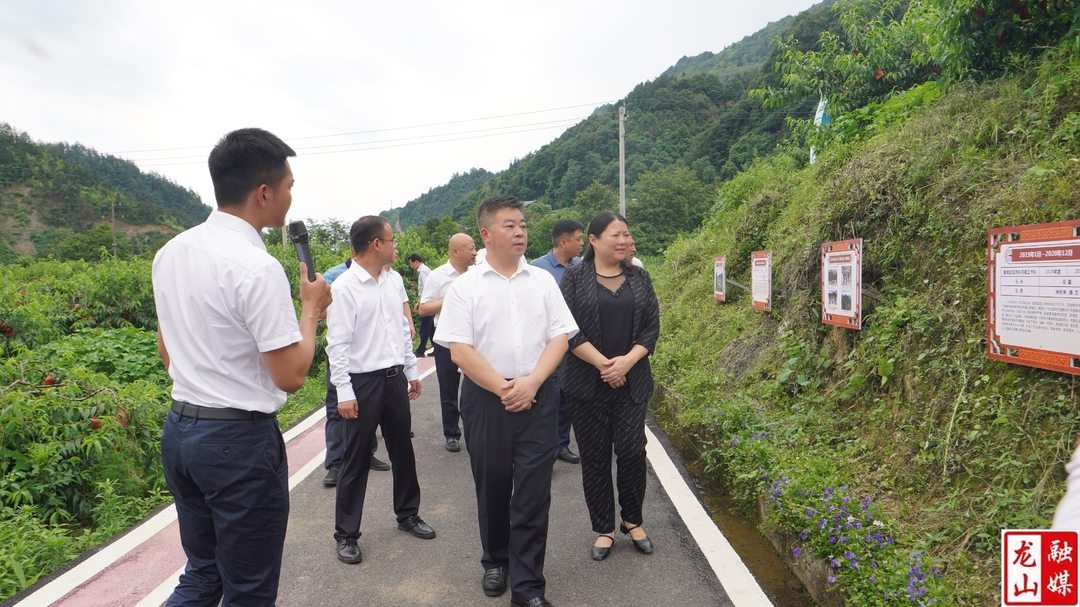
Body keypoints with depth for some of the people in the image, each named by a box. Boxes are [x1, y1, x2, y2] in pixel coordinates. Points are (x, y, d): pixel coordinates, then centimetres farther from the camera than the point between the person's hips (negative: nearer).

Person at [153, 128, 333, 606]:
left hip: (179, 429, 8)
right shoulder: (258, 268, -21)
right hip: (240, 441, -8)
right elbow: (291, 376, -18)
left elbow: (166, 350, 15)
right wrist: (312, 308, -5)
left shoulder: (169, 253, 5)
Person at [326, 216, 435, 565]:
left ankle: (408, 514, 38)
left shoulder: (393, 282, 8)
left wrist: (412, 371, 15)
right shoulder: (344, 287, -13)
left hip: (395, 379, 7)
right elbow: (337, 344, -15)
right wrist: (344, 392, -17)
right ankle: (346, 534, 23)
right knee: (356, 461, 5)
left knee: (403, 451, 18)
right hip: (363, 382, -6)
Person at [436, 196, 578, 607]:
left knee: (533, 491, 3)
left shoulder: (543, 281, 6)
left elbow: (560, 337, 2)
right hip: (485, 397, -1)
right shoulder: (465, 287, -2)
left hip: (537, 398, 1)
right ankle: (496, 561, 38)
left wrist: (530, 382, -12)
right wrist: (504, 389, -12)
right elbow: (460, 350, -8)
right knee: (492, 486, 14)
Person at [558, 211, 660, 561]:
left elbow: (652, 327, 3)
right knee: (595, 457, 6)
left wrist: (627, 361, -12)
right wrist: (603, 364, -15)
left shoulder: (639, 279, 8)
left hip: (632, 382, 2)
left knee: (632, 451, 1)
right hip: (587, 384, -2)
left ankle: (633, 520, 26)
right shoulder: (575, 278, -2)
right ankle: (604, 529, 24)